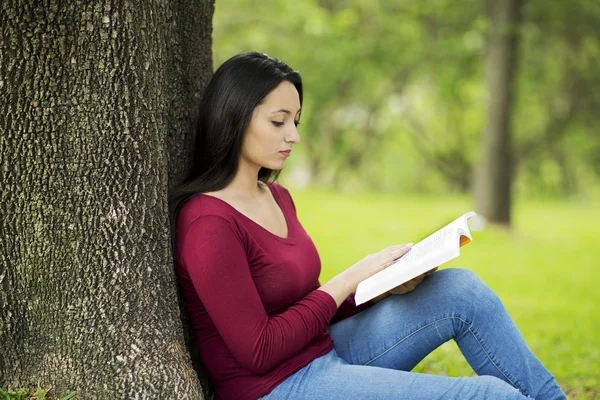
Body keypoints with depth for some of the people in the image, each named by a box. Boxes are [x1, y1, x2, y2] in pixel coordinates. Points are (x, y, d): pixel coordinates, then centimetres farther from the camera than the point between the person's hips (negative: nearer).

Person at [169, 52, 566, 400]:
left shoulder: (276, 197, 10)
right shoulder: (208, 223, -18)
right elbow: (258, 352, -19)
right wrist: (352, 277, -14)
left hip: (324, 354, 9)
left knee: (462, 289, -4)